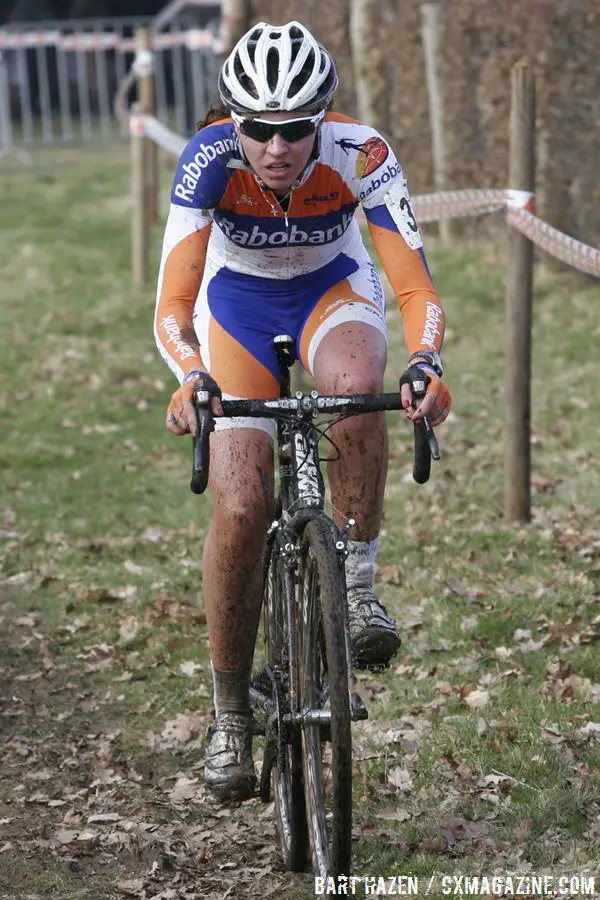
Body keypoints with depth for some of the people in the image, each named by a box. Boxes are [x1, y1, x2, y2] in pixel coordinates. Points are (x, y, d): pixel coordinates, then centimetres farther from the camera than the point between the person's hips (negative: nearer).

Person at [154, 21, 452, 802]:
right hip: (239, 305, 0)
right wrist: (191, 377, -56)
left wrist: (427, 364, -54)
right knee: (240, 506, -14)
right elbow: (173, 305, -36)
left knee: (357, 382, -38)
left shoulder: (360, 155, -30)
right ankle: (231, 714, 3)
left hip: (334, 294, 0)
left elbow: (417, 285, -34)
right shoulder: (210, 161, -31)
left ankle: (358, 585, -20)